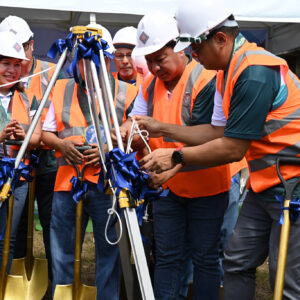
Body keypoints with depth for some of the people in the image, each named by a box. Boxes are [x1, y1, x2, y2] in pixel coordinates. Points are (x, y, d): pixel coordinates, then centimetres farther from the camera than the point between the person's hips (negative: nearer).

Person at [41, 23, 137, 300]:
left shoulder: (127, 93, 5)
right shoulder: (62, 90, 13)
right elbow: (46, 133, 14)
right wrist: (61, 144, -7)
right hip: (66, 180, 3)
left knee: (109, 251, 5)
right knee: (61, 251, 11)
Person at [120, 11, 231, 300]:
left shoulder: (206, 80, -19)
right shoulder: (150, 84, 2)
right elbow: (136, 125, 3)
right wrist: (126, 133, -20)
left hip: (206, 187, -5)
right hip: (167, 187, 6)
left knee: (204, 257, 4)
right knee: (166, 257, 10)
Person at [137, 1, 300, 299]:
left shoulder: (255, 72, -22)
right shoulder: (229, 71, 8)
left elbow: (233, 148, -21)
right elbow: (220, 132, 11)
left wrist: (176, 156, -12)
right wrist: (162, 127, 9)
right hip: (263, 185, 10)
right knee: (237, 262, 13)